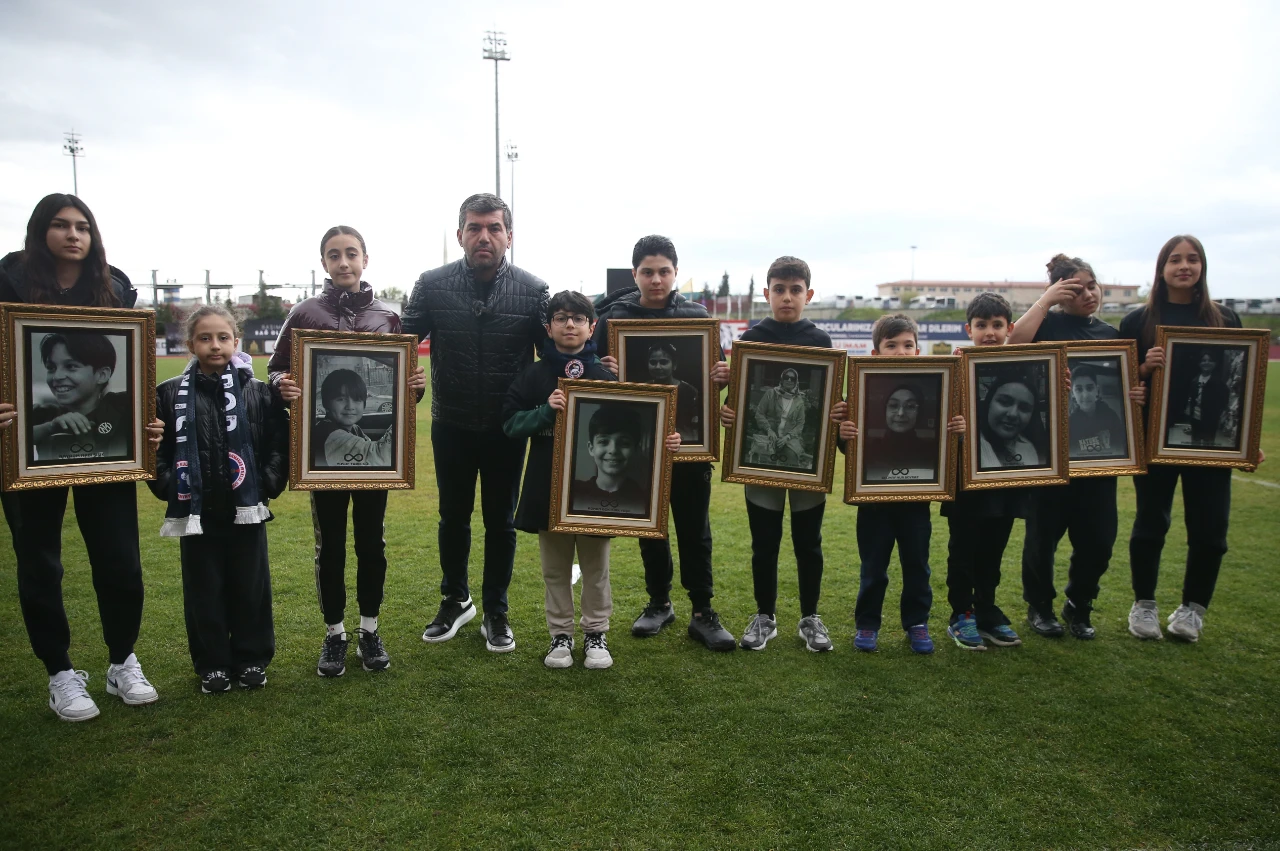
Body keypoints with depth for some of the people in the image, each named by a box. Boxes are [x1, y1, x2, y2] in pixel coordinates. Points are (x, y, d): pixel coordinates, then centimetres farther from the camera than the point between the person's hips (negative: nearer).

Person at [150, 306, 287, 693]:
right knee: (204, 592, 11)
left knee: (251, 589, 11)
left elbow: (279, 445, 1)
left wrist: (268, 483, -10)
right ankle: (212, 665, 26)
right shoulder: (171, 394, 0)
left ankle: (251, 659, 27)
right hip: (196, 514, 1)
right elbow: (157, 449, 4)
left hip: (246, 511, 0)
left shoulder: (260, 393, -1)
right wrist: (169, 486, -7)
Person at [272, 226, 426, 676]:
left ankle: (370, 631, 26)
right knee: (330, 544, 9)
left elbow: (404, 378, 11)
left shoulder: (388, 316, 4)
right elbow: (276, 369, 4)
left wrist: (417, 385, -11)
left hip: (375, 447, 1)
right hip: (324, 447, -1)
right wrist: (283, 386, -17)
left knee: (371, 541, 10)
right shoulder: (305, 313, 1)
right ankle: (334, 634, 24)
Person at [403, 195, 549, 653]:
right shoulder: (432, 285, -8)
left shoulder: (533, 290, -9)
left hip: (507, 428, -1)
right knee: (453, 518, 16)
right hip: (451, 426, 1)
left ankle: (495, 613, 28)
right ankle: (455, 600, 37)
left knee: (500, 522, 12)